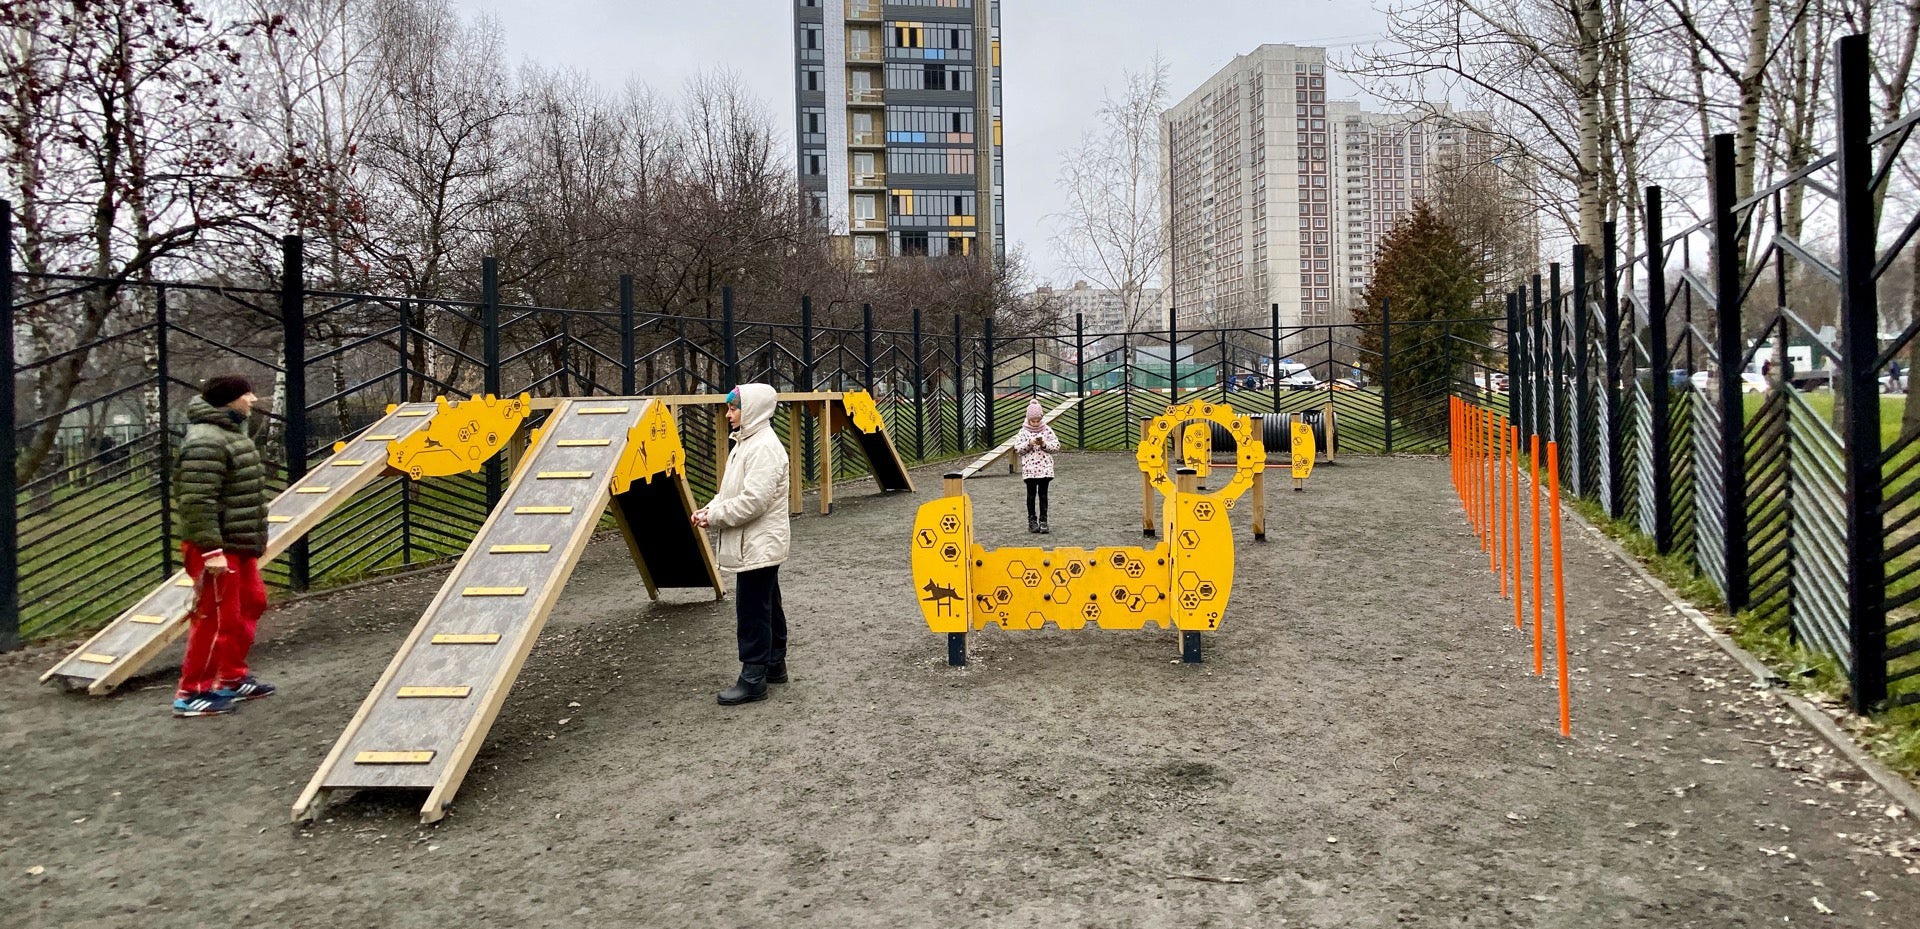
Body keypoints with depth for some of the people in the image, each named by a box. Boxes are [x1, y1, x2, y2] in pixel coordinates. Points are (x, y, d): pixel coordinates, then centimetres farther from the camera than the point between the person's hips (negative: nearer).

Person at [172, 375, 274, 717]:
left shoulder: (231, 433, 14)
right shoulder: (206, 442, -20)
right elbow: (197, 502, -26)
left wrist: (254, 539, 24)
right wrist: (211, 550, -28)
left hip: (239, 545, 11)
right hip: (218, 548, -11)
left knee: (250, 606, 19)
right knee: (216, 619, -4)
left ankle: (231, 679, 30)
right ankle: (191, 694, 8)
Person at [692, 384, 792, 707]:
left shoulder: (764, 447, -19)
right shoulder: (746, 443, 14)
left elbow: (753, 501, -25)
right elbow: (731, 491, 19)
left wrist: (714, 516, -16)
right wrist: (710, 509, 2)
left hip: (759, 545, -10)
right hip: (755, 544, 10)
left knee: (752, 611, -5)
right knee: (767, 606, 18)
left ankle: (753, 678, 1)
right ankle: (774, 665, 28)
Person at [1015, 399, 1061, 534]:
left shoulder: (1047, 430, 4)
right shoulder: (1023, 432, 2)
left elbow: (1056, 446, 2)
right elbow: (1017, 449, -3)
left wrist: (1044, 444, -13)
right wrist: (1029, 444, -17)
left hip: (1045, 468, 1)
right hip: (1029, 468, 0)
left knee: (1043, 494, 3)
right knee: (1031, 495, 5)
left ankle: (1043, 521, 5)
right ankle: (1032, 521, 11)